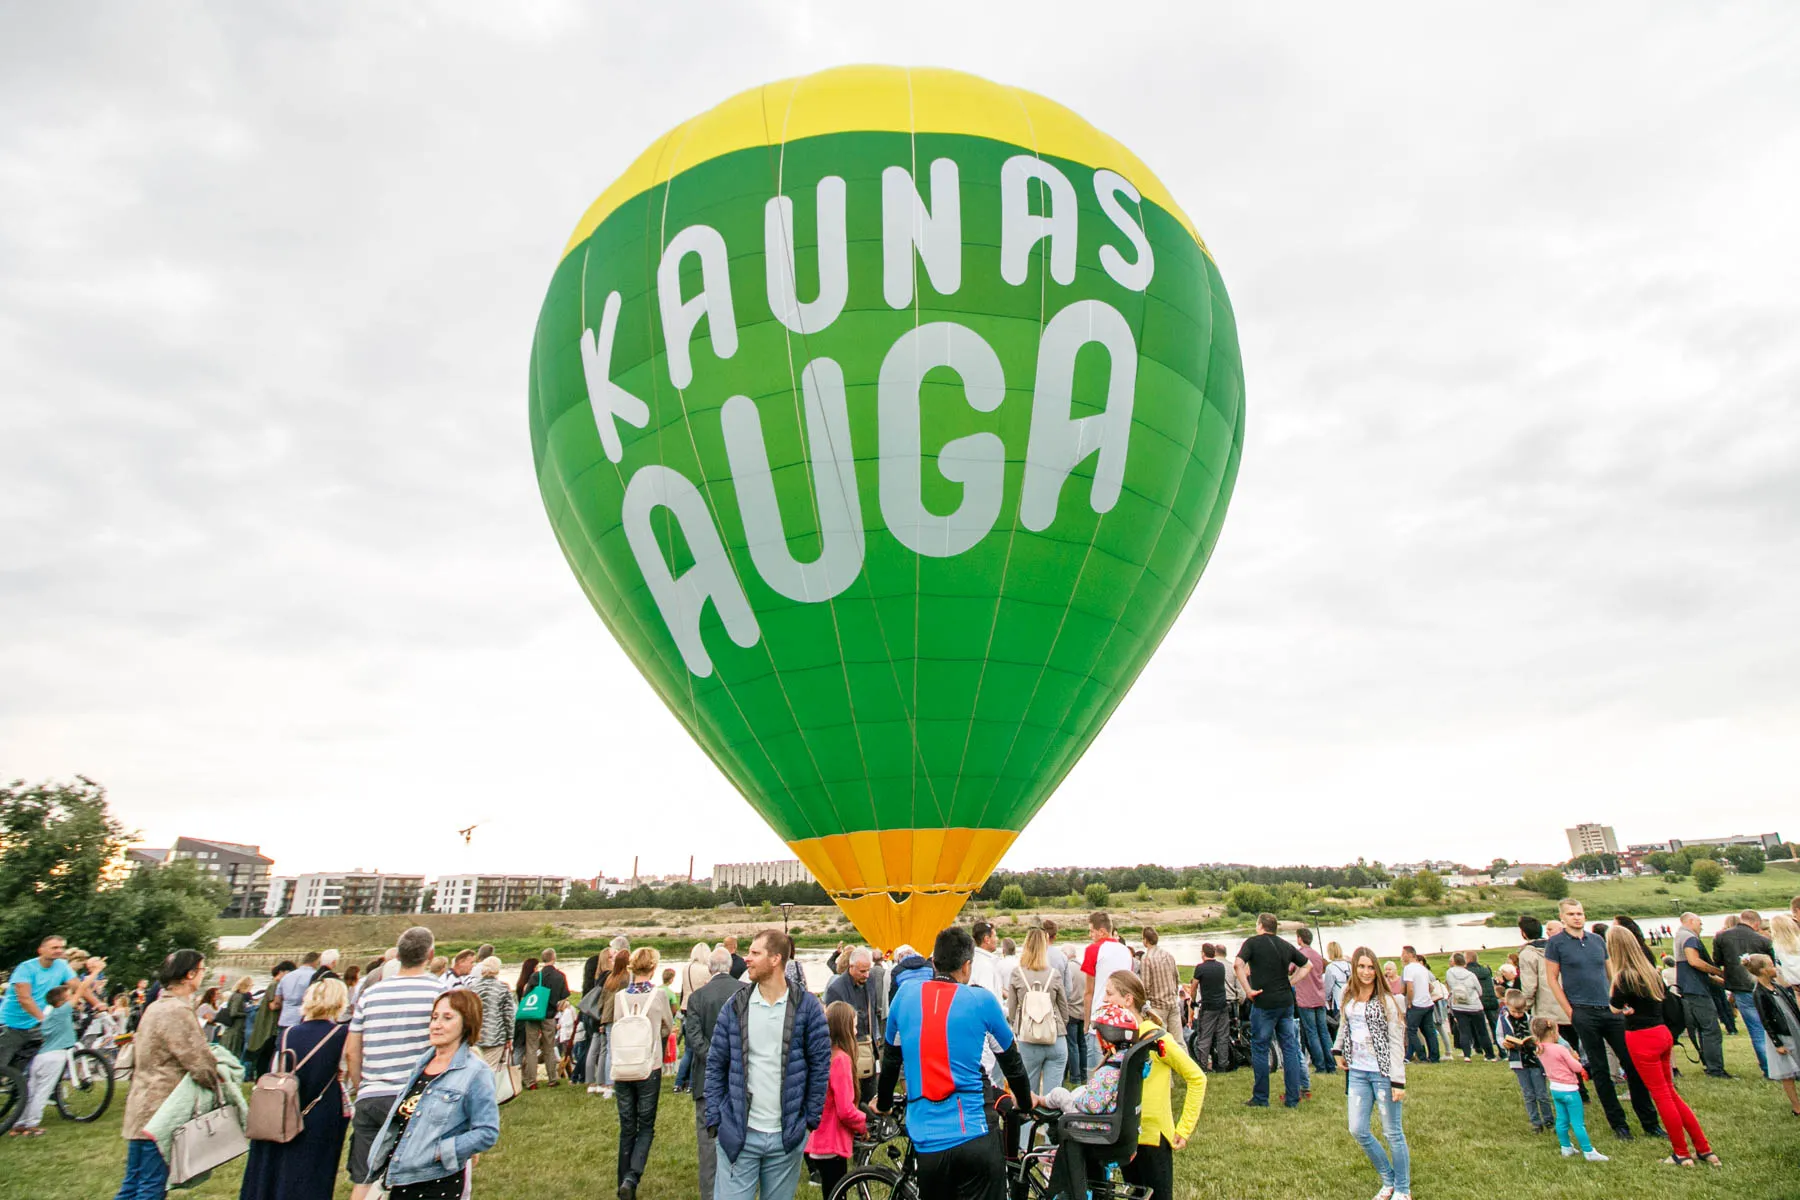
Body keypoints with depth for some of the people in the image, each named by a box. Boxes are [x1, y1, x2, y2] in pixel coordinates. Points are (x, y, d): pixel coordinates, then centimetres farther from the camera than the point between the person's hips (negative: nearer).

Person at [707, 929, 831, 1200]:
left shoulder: (807, 1005, -5)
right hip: (738, 1136, 1)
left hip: (787, 1137, 0)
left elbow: (820, 1065, 0)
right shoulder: (735, 1006, 0)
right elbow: (716, 1066, 5)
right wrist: (714, 1119, 0)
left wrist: (811, 1118, -1)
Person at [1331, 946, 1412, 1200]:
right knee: (1358, 1131, 6)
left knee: (1392, 1132, 5)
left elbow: (1396, 1042, -12)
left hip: (1383, 1072, -5)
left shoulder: (1387, 1000, -10)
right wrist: (1339, 1050, 13)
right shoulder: (1348, 996, 5)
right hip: (1357, 1072, 5)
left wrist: (1398, 1081, -15)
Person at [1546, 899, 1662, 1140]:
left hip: (1610, 1010, 4)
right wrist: (1570, 1012, -7)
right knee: (1600, 1070, 4)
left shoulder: (1597, 940, 9)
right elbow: (1553, 980, -4)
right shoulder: (1556, 943, -4)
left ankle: (1650, 1123, 16)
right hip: (1584, 1014, -4)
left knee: (1632, 1064, 5)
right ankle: (1618, 1124, 13)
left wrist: (1614, 1000, 3)